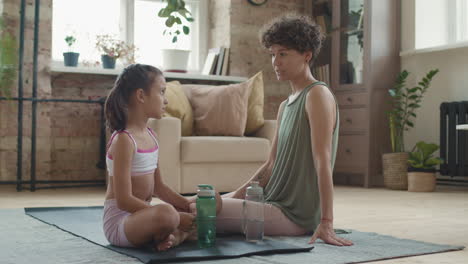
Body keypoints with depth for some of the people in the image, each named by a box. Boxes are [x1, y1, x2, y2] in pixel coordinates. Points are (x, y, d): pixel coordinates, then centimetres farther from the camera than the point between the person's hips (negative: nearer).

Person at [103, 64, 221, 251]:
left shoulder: (151, 136, 10)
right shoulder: (123, 140, -17)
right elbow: (124, 200, -23)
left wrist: (186, 204, -2)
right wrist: (176, 217, -25)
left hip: (142, 213, 10)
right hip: (119, 220, -10)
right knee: (166, 213, -42)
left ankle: (177, 236, -14)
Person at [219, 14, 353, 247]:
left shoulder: (317, 95, -12)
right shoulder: (285, 106, 15)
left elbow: (322, 162, -20)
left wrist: (326, 223, -25)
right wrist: (235, 196, 8)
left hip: (295, 214, -9)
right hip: (275, 202, 9)